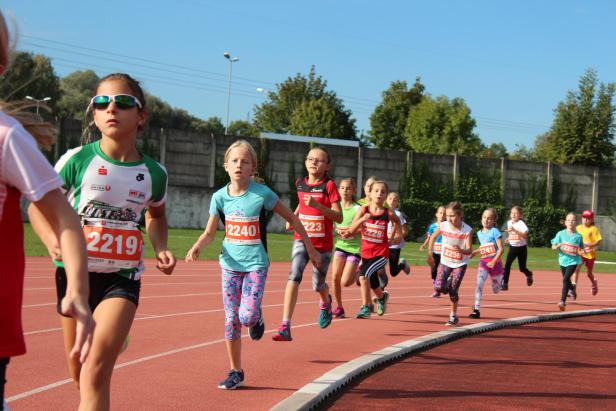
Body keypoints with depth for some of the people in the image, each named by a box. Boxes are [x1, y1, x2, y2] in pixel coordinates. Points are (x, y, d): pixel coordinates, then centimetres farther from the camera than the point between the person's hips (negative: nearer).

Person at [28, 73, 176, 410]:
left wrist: (161, 248, 1)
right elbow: (38, 206, -1)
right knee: (80, 374, 14)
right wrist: (51, 238, -22)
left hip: (122, 278, 0)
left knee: (95, 373, -19)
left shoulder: (154, 173, -1)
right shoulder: (77, 160, -9)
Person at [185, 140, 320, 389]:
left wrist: (310, 249, 4)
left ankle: (257, 318, 19)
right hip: (230, 264, 3)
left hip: (255, 264, -3)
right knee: (231, 320, 4)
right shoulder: (220, 197, -2)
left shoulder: (262, 193, -11)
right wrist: (197, 247, -17)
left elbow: (292, 219, -1)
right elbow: (210, 233, 5)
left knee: (247, 315, -19)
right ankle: (236, 373, 16)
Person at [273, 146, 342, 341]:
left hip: (323, 243, -2)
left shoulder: (329, 186, -10)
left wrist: (317, 205, -27)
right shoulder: (300, 184, 3)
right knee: (294, 276, -20)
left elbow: (339, 217, -16)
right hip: (301, 239, 2)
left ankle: (326, 302, 52)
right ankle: (285, 327, -25)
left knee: (318, 284, 11)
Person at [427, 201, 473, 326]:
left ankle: (454, 316, 12)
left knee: (453, 290, -7)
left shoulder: (467, 230, -21)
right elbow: (433, 237, 5)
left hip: (460, 264, -2)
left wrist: (460, 250, -45)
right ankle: (449, 282, 22)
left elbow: (469, 251, -23)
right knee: (439, 287, -14)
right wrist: (430, 254, 6)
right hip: (445, 262, 2)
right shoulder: (443, 226, -15)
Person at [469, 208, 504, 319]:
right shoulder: (479, 233, 7)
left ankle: (502, 279, 46)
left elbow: (501, 249, -15)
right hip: (483, 262, 4)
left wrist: (493, 261, -24)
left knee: (496, 290, 10)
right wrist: (475, 252, 8)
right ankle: (476, 310, -19)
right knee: (479, 283, -19)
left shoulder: (495, 231, -11)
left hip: (495, 262, -4)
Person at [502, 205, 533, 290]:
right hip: (512, 248, 4)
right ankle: (505, 284, -14)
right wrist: (508, 239, 4)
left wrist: (514, 230, -40)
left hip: (521, 248, -4)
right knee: (507, 264, -16)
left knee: (522, 268, 7)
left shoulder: (521, 223, -17)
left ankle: (529, 274, 43)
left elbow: (525, 235, -33)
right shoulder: (509, 223, 1)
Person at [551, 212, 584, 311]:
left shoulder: (578, 236, -5)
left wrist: (581, 252, -14)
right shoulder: (561, 234, -4)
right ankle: (573, 289, 53)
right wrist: (558, 246, -23)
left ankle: (563, 301, -16)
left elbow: (581, 249, 8)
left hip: (573, 261, -3)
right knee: (567, 280, 19)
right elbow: (553, 246, -2)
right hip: (563, 260, 3)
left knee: (565, 279, -19)